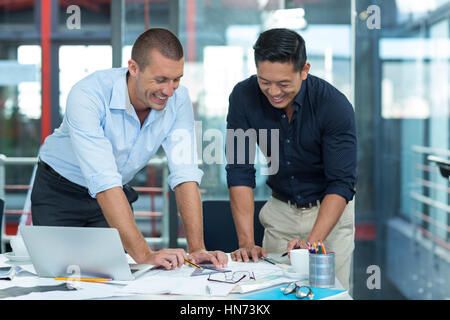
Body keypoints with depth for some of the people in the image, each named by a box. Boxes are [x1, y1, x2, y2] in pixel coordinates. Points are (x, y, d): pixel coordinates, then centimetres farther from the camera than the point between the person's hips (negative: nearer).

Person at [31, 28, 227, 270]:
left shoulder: (178, 99, -20)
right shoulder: (88, 96, -35)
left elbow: (185, 174, -22)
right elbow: (104, 183, -42)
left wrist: (197, 248, -34)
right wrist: (143, 254, -48)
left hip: (118, 192, 4)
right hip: (60, 193, -3)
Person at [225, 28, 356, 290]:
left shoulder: (335, 105, -24)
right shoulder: (243, 97, -17)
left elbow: (342, 183, -23)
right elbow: (240, 173, -16)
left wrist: (312, 242, -35)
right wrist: (246, 242, -24)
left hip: (330, 209, -2)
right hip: (280, 209, 2)